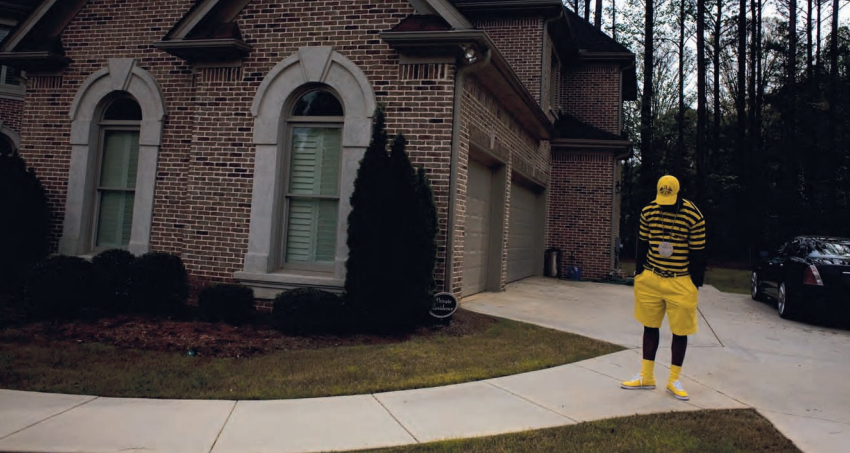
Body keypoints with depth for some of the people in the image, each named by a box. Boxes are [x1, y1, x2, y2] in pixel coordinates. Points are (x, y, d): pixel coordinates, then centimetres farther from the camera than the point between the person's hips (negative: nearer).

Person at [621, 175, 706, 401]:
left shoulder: (693, 215, -12)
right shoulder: (648, 212, -2)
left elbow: (698, 252, -7)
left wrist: (695, 283, -6)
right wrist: (639, 273, 7)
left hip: (681, 282, -3)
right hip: (650, 279, 3)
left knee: (680, 331, 5)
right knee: (650, 326, 11)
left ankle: (674, 381, 20)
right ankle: (646, 377, 22)